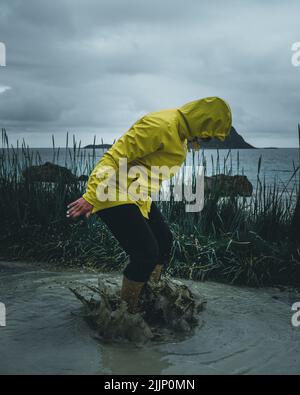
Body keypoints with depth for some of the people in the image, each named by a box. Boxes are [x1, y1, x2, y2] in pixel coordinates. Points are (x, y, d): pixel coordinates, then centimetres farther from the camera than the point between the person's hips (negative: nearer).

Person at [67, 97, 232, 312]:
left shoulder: (181, 132, 11)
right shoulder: (161, 125, -22)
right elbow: (115, 156, -26)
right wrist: (92, 197, -31)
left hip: (139, 197, 10)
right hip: (116, 197, -10)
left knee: (164, 240, 14)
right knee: (147, 253, -13)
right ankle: (126, 309, 7)